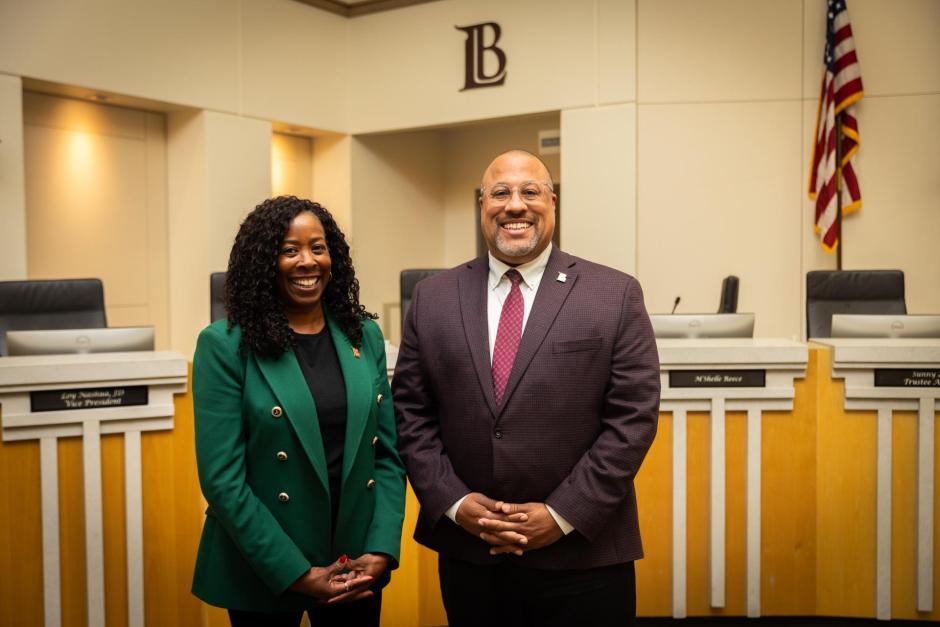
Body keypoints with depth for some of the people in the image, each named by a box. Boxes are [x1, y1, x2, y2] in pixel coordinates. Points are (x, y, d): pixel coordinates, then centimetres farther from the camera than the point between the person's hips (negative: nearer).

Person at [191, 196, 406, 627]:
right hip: (265, 574, -3)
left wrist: (380, 551, -7)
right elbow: (222, 479, -13)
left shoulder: (364, 335, 2)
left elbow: (389, 454, 4)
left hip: (358, 566, 4)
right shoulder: (225, 345, -11)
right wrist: (298, 574, -14)